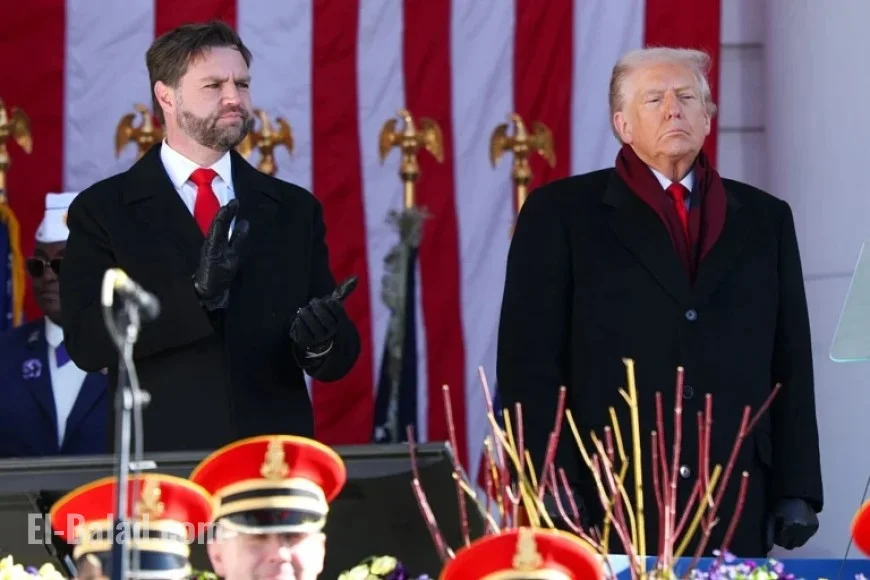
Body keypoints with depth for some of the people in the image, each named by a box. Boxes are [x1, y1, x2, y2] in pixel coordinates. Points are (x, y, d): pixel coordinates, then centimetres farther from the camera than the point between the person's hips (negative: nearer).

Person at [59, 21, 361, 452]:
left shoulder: (294, 210, 9)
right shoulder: (102, 210, 1)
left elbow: (341, 355, 8)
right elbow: (86, 342, -11)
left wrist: (322, 342, -15)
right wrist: (197, 293, -22)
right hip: (161, 461, -3)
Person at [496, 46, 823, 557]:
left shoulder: (764, 219, 15)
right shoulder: (561, 213, 4)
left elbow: (791, 363, 13)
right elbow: (530, 361, -2)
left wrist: (796, 490, 5)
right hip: (605, 502, -3)